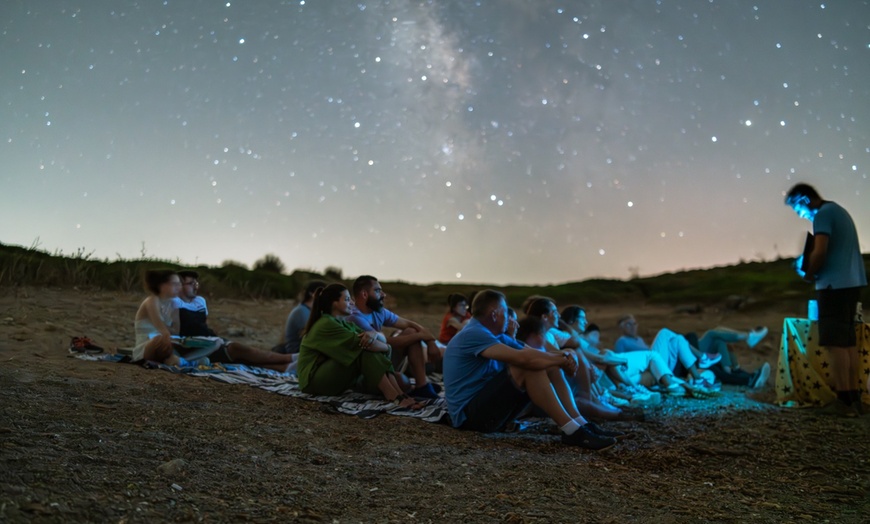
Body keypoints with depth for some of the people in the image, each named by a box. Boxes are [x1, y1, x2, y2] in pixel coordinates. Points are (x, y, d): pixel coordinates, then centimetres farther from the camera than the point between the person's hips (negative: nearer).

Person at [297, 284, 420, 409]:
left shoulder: (343, 323, 14)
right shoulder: (326, 324, -17)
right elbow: (360, 342, -23)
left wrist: (374, 334, -20)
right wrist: (386, 347, -8)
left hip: (337, 378, 9)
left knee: (378, 354, -9)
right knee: (366, 352, -25)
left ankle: (400, 395, -24)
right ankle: (395, 398, -31)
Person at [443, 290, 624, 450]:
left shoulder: (496, 337, 15)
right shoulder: (473, 334, -18)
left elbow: (531, 353, 8)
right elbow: (522, 357, -28)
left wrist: (563, 357, -13)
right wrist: (562, 359, -15)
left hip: (488, 406, 10)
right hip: (468, 415, -10)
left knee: (549, 367, 2)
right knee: (529, 366, -26)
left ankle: (582, 424, -5)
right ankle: (572, 431, -27)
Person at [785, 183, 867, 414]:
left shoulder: (823, 214, -10)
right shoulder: (839, 211, 19)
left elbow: (820, 252, -19)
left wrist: (808, 273, -3)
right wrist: (815, 271, 14)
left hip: (835, 285, -9)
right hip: (852, 282, 9)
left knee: (835, 343, -7)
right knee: (848, 341, 11)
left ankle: (845, 400, -6)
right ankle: (854, 397, 14)